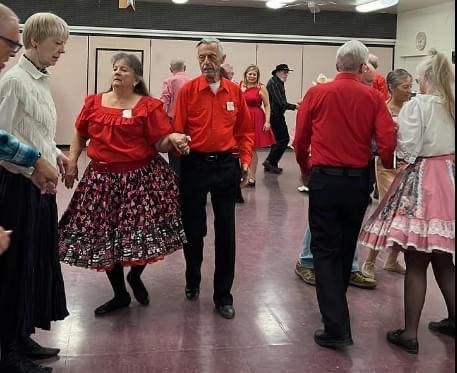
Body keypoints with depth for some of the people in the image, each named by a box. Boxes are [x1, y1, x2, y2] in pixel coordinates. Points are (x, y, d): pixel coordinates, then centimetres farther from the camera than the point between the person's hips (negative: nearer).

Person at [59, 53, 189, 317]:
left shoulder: (149, 106, -4)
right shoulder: (94, 102, 9)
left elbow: (160, 144, -6)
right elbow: (80, 136, 19)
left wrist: (172, 139, -27)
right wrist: (72, 162, 10)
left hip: (142, 177, -4)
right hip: (102, 178, 4)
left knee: (142, 233, -5)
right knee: (104, 237, 7)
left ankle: (135, 276, 30)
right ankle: (120, 295, 25)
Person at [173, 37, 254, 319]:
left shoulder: (235, 91, 4)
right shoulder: (188, 90, -2)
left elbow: (245, 130, 10)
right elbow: (178, 129, -4)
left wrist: (245, 159, 0)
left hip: (226, 165, 2)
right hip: (195, 164, -1)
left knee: (226, 232, 4)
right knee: (193, 228, 9)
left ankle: (223, 295, 14)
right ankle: (193, 282, 32)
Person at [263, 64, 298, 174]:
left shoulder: (278, 83, 17)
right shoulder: (273, 83, -14)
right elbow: (280, 102, -21)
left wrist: (294, 105, 13)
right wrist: (294, 106, -15)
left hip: (276, 116, 10)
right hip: (276, 115, -10)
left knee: (278, 139, 12)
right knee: (284, 139, -9)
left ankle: (272, 164, 16)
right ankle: (270, 161, -6)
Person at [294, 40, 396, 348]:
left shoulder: (317, 93, -3)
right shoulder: (373, 97, -3)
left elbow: (300, 140, 3)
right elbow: (388, 141, -8)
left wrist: (305, 169, 21)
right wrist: (387, 168, 13)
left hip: (324, 178, -2)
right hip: (358, 180, 2)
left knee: (325, 250, 2)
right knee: (346, 247, 20)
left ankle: (336, 326, -6)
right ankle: (336, 304, 38)